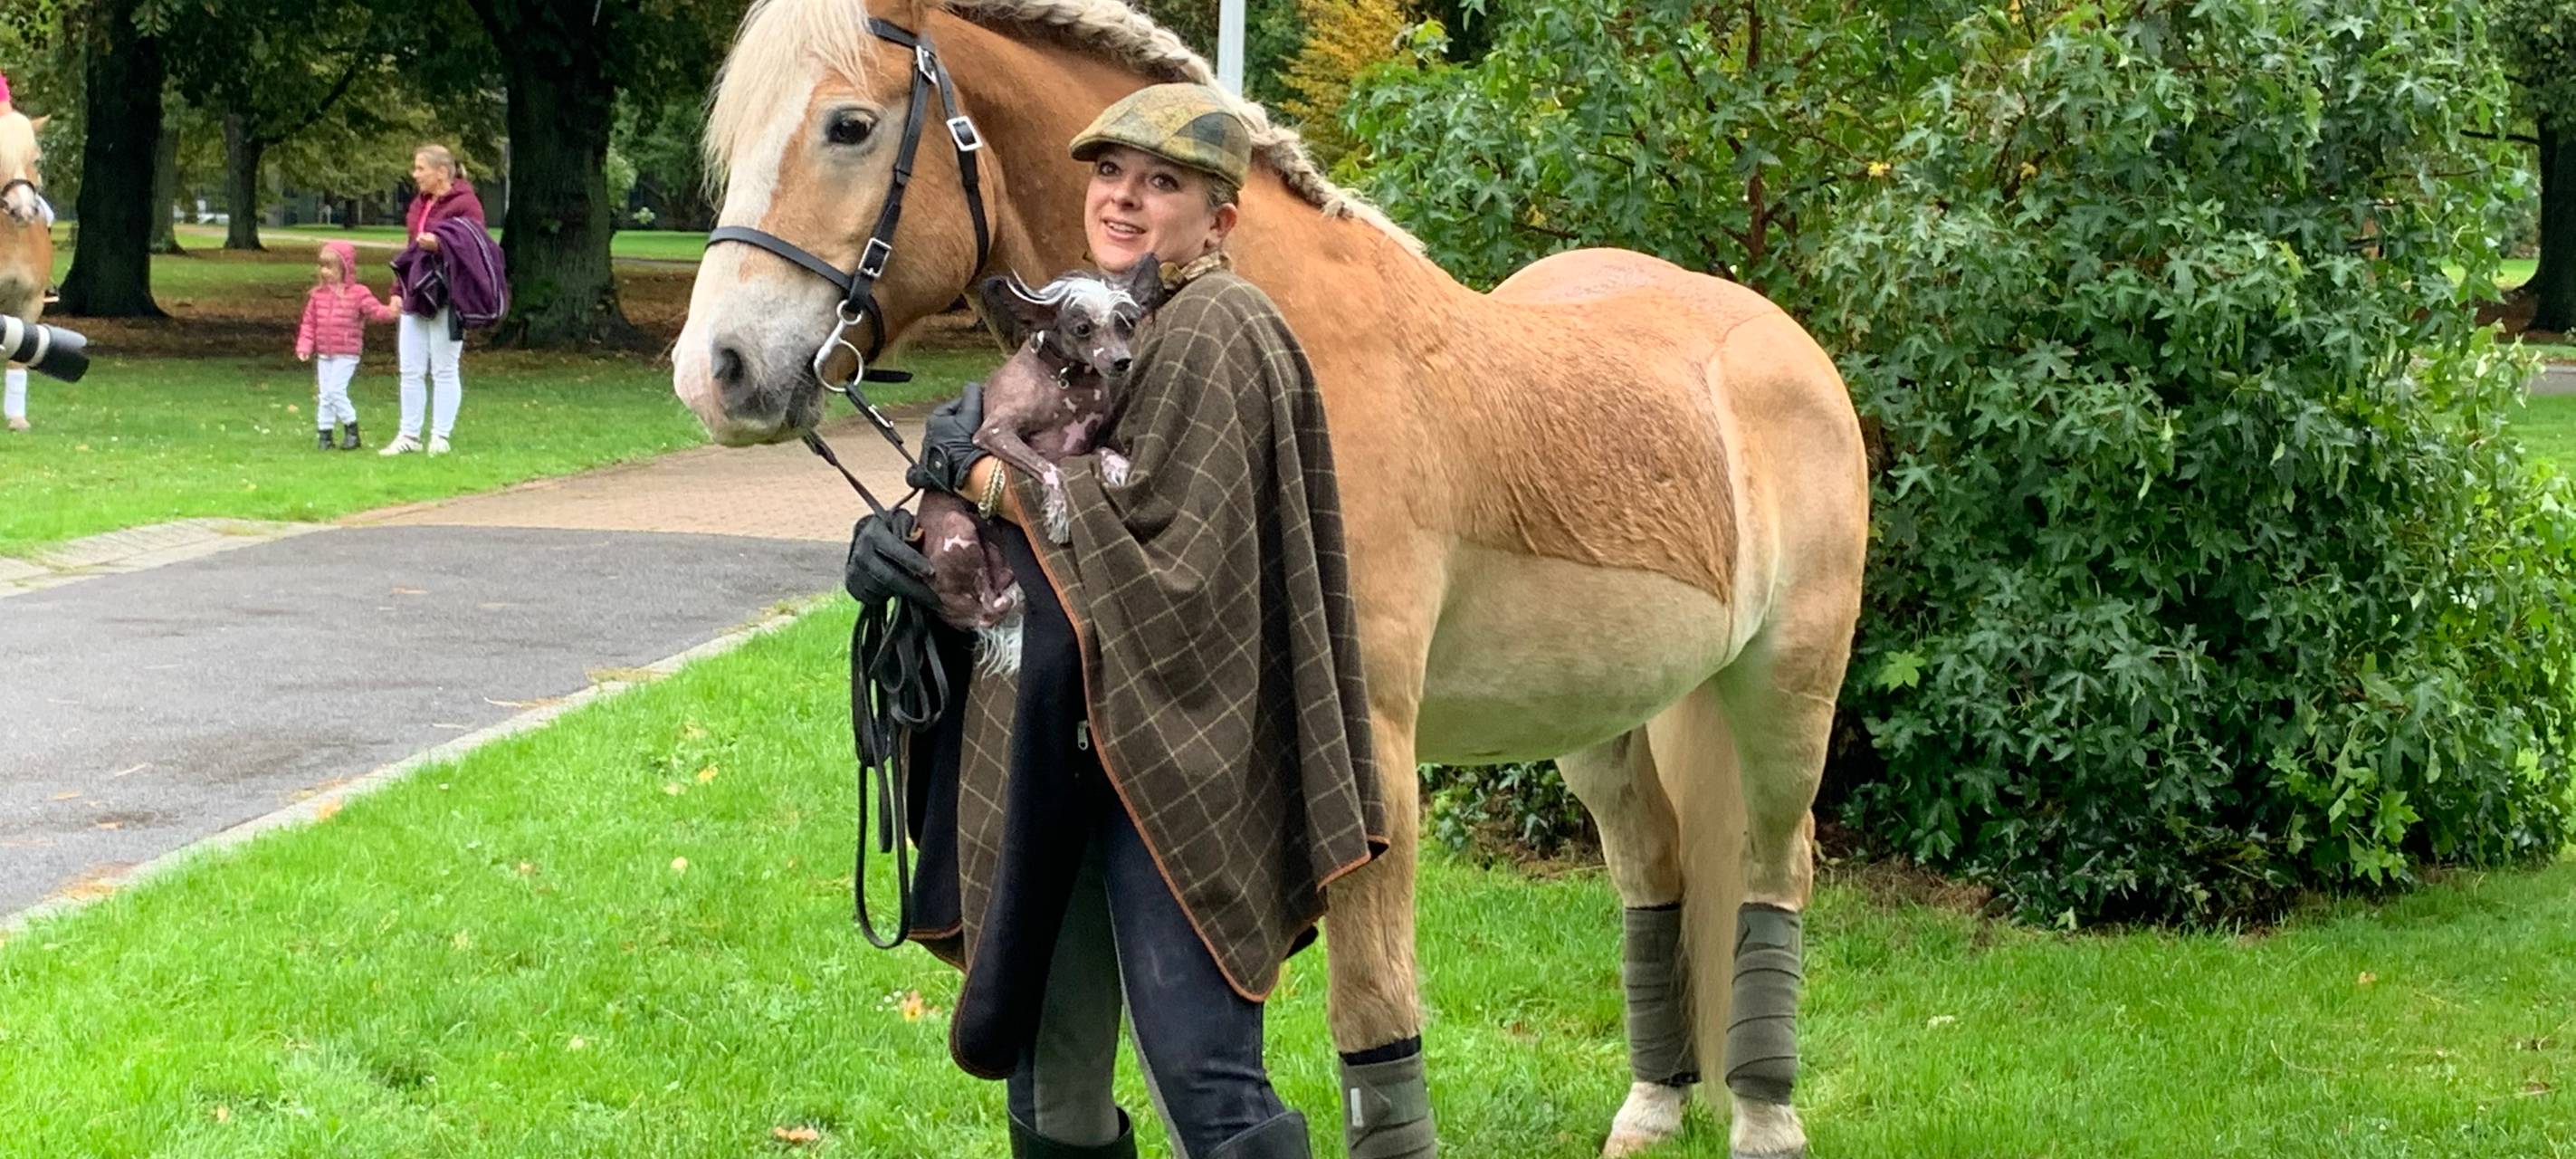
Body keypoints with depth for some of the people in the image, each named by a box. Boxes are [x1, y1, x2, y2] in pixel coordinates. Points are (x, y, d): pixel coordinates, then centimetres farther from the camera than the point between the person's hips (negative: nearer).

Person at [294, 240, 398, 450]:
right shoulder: (318, 294, 6)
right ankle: (324, 432, 16)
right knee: (323, 394, 7)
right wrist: (304, 346, -1)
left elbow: (375, 310, -15)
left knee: (335, 390, -13)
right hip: (324, 354, 5)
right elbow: (309, 322, 8)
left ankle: (351, 427, 3)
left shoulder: (358, 293, -7)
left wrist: (390, 311, -36)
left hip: (346, 354, -5)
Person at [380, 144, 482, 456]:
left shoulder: (465, 204, -9)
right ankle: (409, 435, 13)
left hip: (446, 299, -8)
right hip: (415, 298, 8)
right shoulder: (420, 203, 16)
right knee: (410, 370, 8)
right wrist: (398, 290, 16)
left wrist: (439, 244, -30)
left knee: (444, 370, 1)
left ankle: (440, 437, 7)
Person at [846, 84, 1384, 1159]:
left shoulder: (1212, 329, -10)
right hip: (1044, 749, 9)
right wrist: (891, 536, -5)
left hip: (1168, 747, -9)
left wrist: (983, 474, -11)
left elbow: (1144, 528, -21)